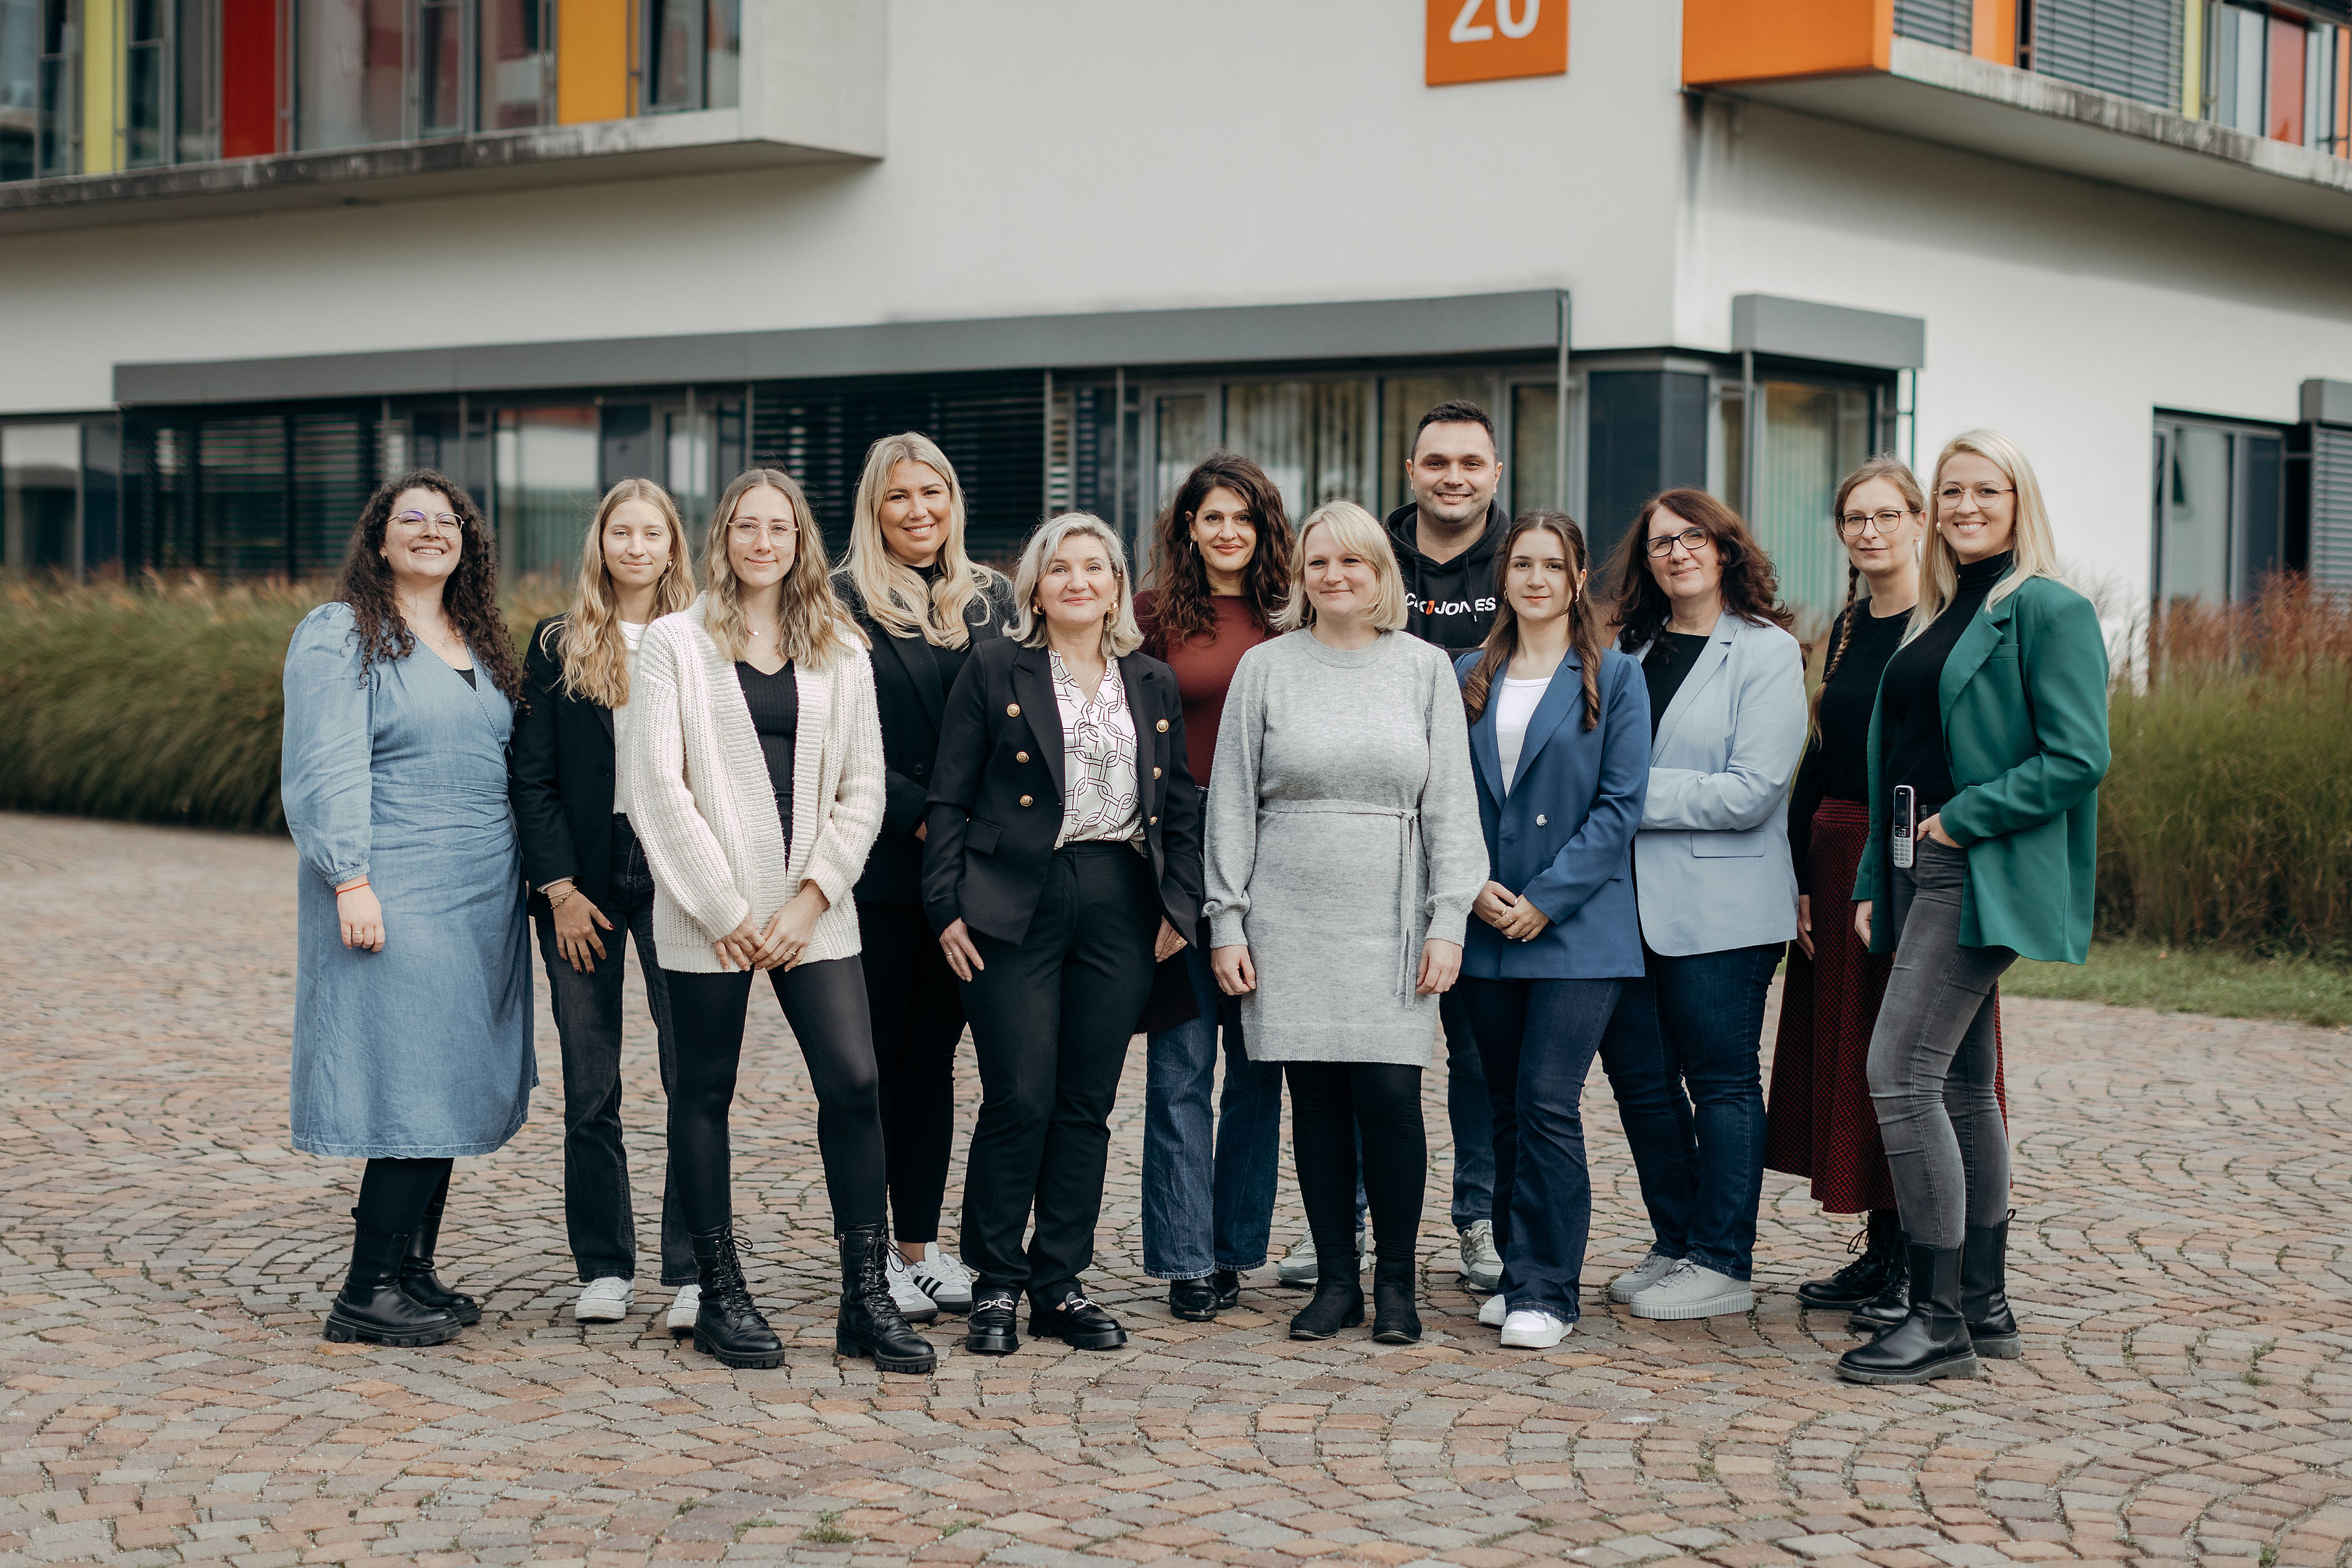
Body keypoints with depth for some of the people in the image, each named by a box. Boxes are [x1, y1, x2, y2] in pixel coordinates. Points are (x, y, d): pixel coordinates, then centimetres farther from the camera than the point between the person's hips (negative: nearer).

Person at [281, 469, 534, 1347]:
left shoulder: (480, 644, 17)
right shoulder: (339, 636, -4)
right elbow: (326, 771, -11)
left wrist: (525, 883, 16)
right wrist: (349, 879, -18)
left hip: (478, 900, 7)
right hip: (393, 895, -7)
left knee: (449, 1086, 8)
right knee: (412, 1088, -10)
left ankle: (413, 1273, 17)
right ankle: (367, 1294, -3)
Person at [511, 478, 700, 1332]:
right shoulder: (557, 646, 7)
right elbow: (530, 775, 4)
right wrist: (560, 887, -5)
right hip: (582, 880, 1)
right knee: (591, 1091, 5)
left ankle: (691, 1273, -2)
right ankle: (603, 1269, 14)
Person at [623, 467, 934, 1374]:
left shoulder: (841, 652, 11)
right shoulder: (674, 644, 3)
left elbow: (862, 788, 7)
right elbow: (657, 786, -4)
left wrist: (812, 897, -5)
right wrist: (724, 909, -9)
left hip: (811, 912, 2)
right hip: (707, 914, -2)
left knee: (853, 1082, -8)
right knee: (705, 1093, 4)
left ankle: (866, 1299, 0)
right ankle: (720, 1298, 15)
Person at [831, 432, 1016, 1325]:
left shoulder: (991, 600, 11)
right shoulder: (844, 603, -4)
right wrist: (920, 816, -16)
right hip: (876, 870, -4)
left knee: (933, 1054, 10)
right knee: (872, 1058, 1)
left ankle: (920, 1245, 17)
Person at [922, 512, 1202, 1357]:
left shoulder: (1153, 683, 14)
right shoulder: (995, 668, 3)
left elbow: (1180, 804, 16)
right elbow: (949, 797, 1)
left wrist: (1179, 903, 4)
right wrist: (947, 907, -6)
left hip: (1120, 906, 4)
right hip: (1014, 906, -3)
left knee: (1087, 1104, 6)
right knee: (1020, 1099, -5)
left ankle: (1060, 1285, 15)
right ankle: (995, 1285, 8)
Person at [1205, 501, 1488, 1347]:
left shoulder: (1426, 668, 6)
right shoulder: (1265, 668, 6)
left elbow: (1452, 804, 5)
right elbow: (1232, 803, 6)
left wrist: (1448, 923, -2)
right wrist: (1226, 922, 1)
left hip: (1390, 920, 0)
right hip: (1289, 920, 1)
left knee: (1390, 1094, -7)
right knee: (1317, 1099, 2)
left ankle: (1396, 1282, 8)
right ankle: (1336, 1280, 13)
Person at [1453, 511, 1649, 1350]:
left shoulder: (1614, 678, 1)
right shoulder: (1468, 678, 11)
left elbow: (1621, 803, -5)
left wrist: (1546, 899, -12)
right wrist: (1473, 887, -7)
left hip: (1578, 927, -4)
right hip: (1487, 928, 4)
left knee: (1548, 1102, -10)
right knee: (1508, 1108, 9)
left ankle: (1546, 1291, -4)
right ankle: (1519, 1273, 19)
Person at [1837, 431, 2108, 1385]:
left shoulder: (2048, 610, -8)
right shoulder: (1937, 618, 18)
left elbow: (2078, 759, -15)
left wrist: (1960, 819, -15)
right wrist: (1872, 882, 14)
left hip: (1982, 876, -9)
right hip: (1925, 874, 9)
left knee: (1901, 1073, -14)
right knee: (1961, 1087, 11)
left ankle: (1939, 1319, -8)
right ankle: (1985, 1306, 18)